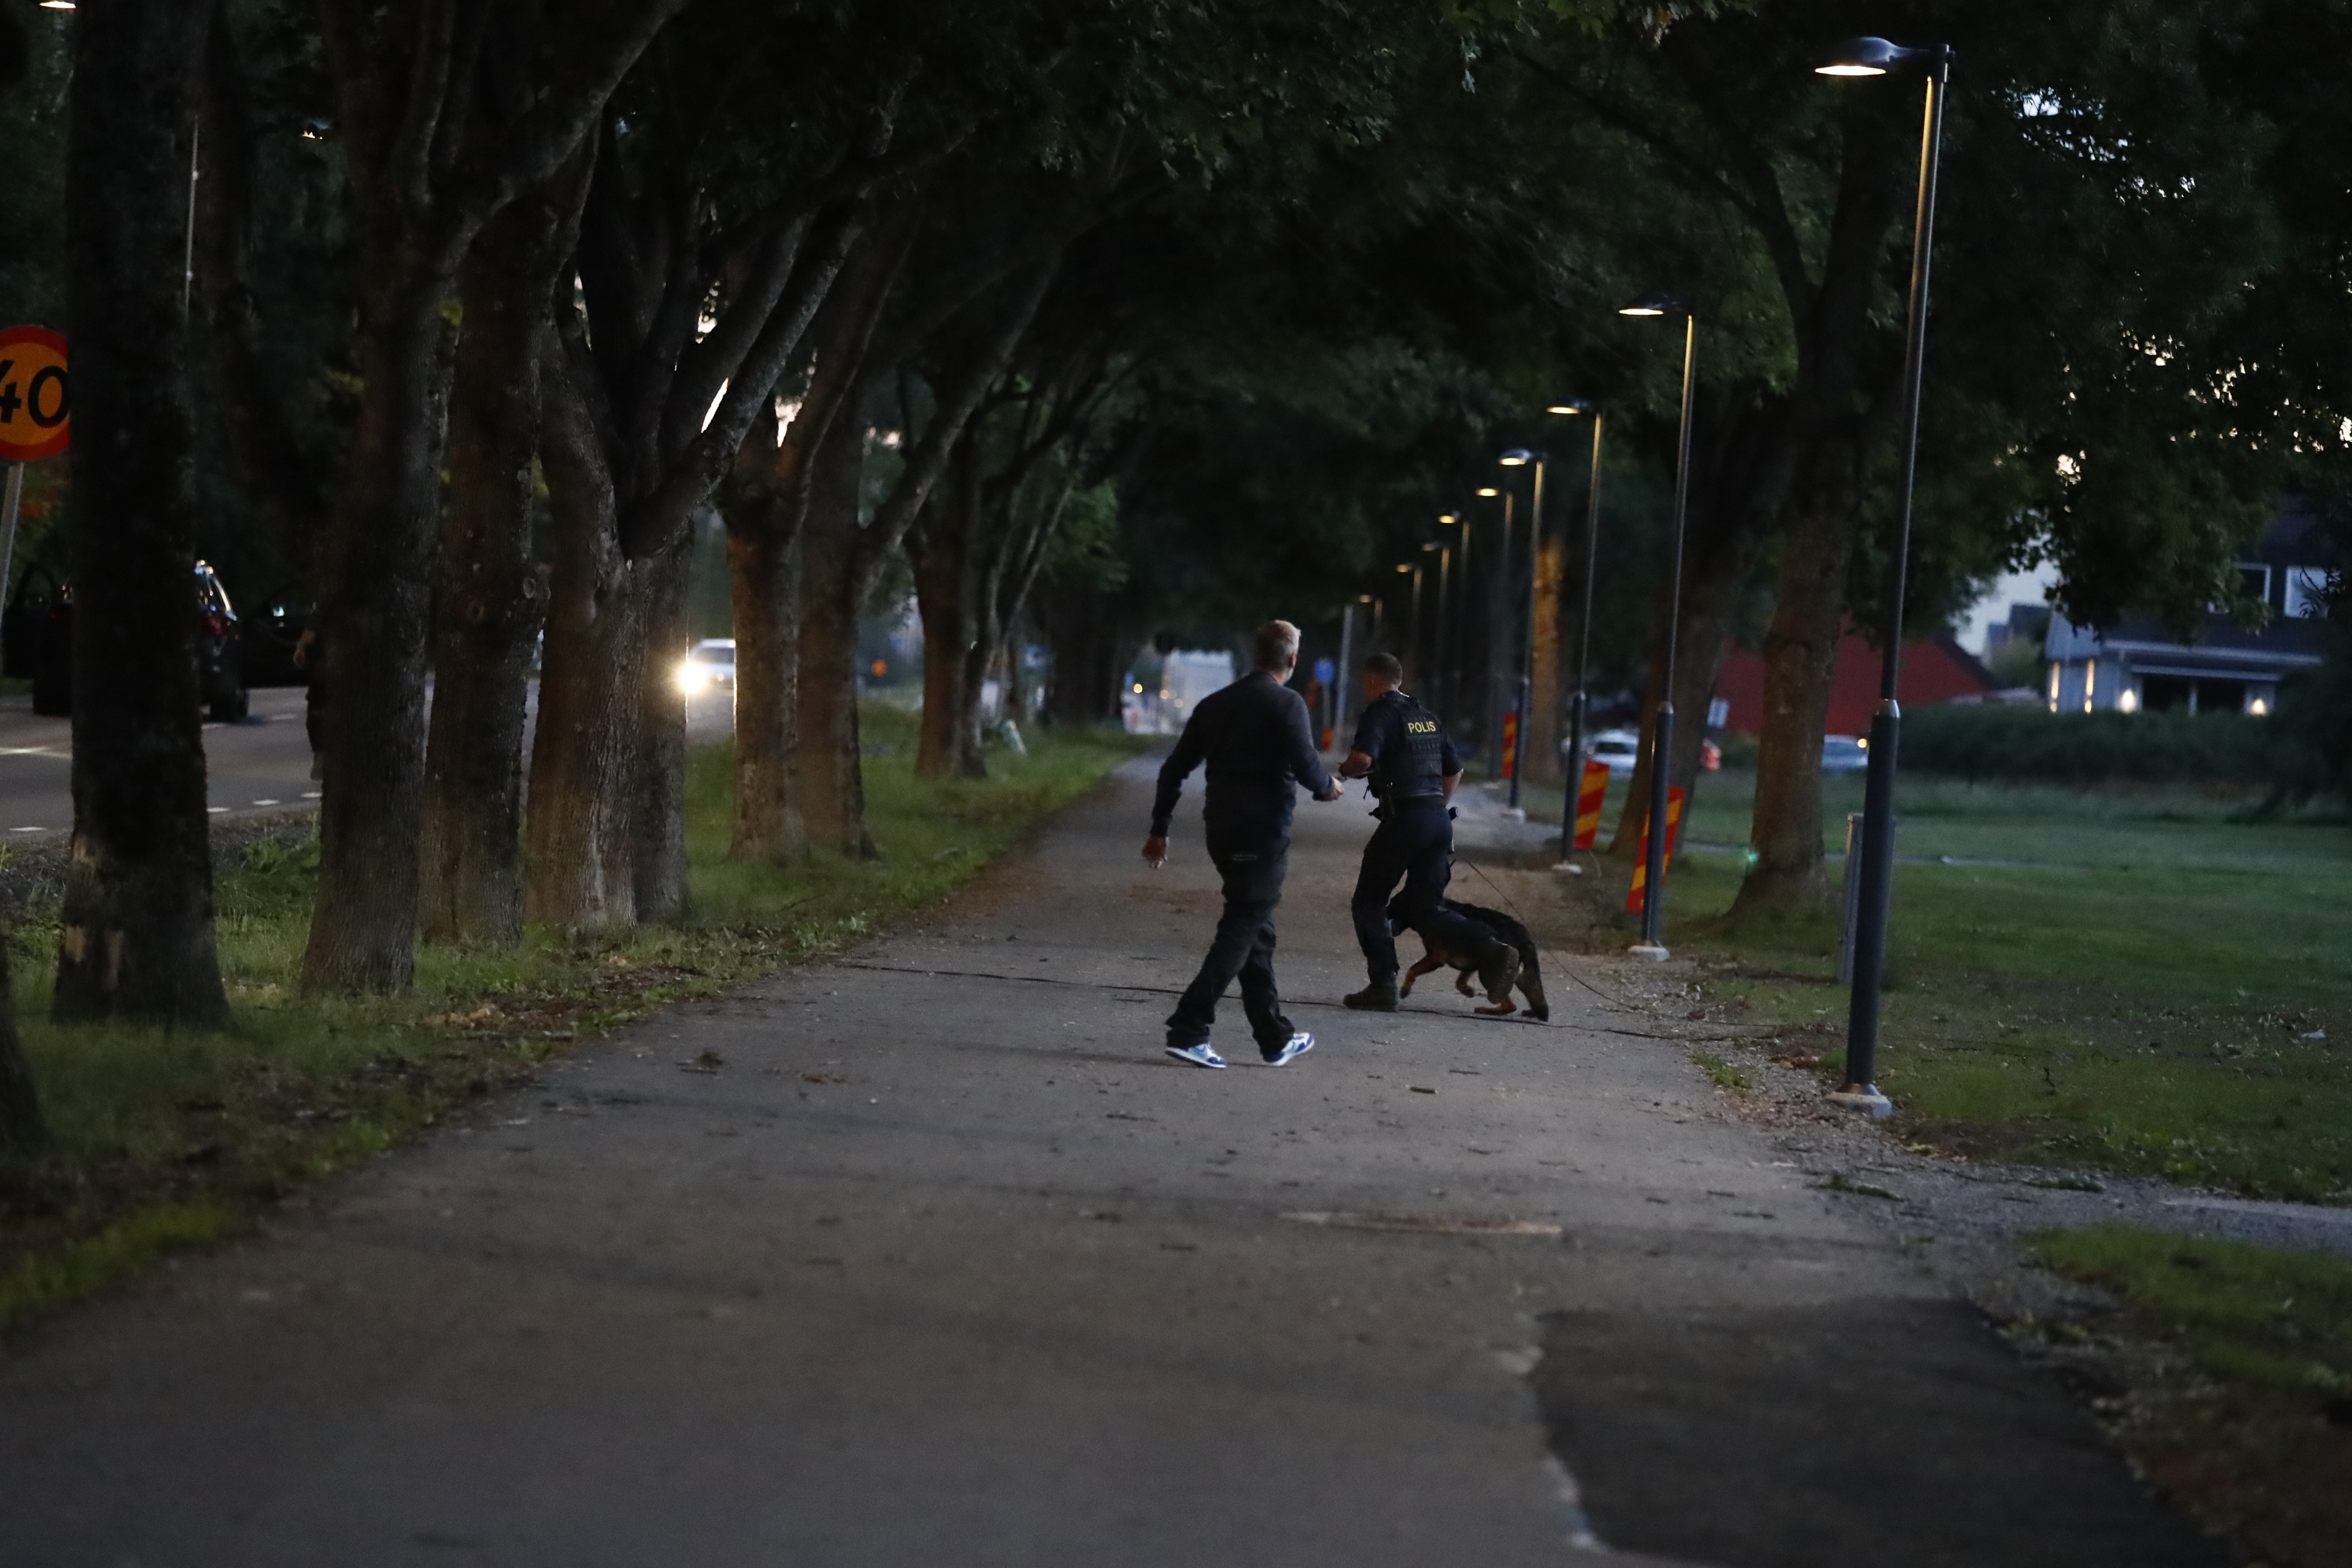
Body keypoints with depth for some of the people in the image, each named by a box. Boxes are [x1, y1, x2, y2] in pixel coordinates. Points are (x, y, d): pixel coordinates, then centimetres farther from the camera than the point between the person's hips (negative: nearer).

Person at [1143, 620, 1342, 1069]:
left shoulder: (1215, 704, 12)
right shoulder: (1286, 704, -9)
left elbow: (1174, 769, 11)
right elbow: (1306, 764, -19)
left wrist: (1160, 830, 16)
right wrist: (1328, 788, 4)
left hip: (1222, 831, 7)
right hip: (1264, 832, -7)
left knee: (1256, 931, 16)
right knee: (1242, 930, -6)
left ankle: (1277, 1039, 22)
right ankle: (1188, 1030, -16)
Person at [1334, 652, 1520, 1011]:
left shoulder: (1380, 714, -4)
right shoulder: (1426, 717, 20)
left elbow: (1362, 758, -21)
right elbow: (1455, 770, 25)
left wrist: (1346, 770, 0)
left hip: (1403, 819, -7)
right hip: (1439, 818, 7)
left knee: (1368, 902, 8)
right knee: (1426, 909, 8)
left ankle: (1382, 986, 1)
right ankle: (1492, 952, -12)